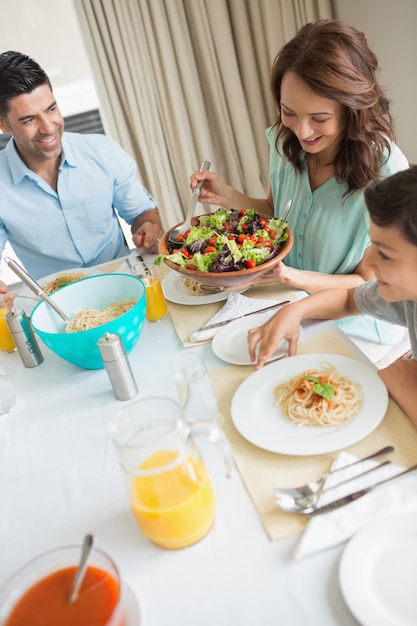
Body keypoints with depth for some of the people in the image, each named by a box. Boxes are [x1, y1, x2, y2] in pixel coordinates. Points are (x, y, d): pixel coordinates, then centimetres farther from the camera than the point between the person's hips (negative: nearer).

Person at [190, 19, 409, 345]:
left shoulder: (386, 174, -24)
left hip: (353, 328, -5)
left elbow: (369, 284, -15)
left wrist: (288, 276, -30)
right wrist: (229, 196, -10)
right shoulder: (284, 141, -8)